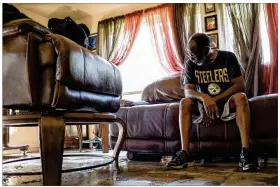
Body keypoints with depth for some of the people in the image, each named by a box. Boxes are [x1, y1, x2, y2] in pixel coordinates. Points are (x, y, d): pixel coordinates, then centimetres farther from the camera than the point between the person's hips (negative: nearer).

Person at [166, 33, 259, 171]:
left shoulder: (228, 57, -8)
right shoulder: (190, 64, -3)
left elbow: (240, 86, -14)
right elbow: (188, 91, -14)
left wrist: (214, 100, -24)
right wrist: (204, 98, -36)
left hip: (227, 103, -1)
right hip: (204, 105, 2)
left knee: (240, 97, -32)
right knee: (185, 102, -26)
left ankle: (245, 151, -39)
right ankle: (184, 152, -32)